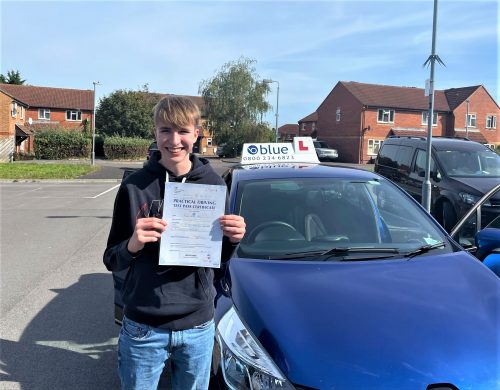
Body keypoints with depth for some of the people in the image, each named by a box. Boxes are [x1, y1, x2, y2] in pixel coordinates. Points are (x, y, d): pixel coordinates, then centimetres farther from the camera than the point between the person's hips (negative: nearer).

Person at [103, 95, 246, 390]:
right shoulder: (135, 186, -9)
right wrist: (132, 245, -24)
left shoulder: (214, 183, -3)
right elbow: (112, 261, -3)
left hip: (199, 325, 2)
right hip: (144, 327, -1)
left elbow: (219, 258, 7)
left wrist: (232, 239, -15)